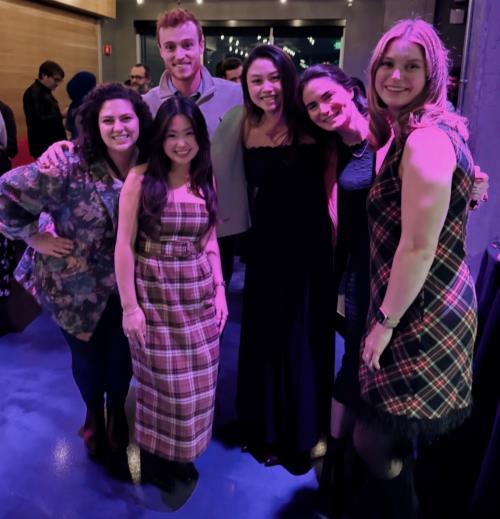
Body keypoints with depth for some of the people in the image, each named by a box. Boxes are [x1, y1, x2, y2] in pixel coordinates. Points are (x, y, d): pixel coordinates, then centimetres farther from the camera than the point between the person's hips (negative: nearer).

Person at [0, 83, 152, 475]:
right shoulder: (71, 168, -24)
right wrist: (33, 236, -15)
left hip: (126, 286, 3)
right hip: (76, 286, -3)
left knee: (120, 356, 16)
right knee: (87, 356, 17)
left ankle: (117, 414, 48)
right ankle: (94, 414, 49)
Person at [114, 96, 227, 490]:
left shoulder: (206, 180, 5)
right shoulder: (141, 178, -9)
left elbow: (210, 240, 11)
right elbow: (124, 244, -10)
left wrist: (220, 289, 3)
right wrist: (129, 305, -11)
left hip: (198, 291, 4)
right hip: (153, 291, -4)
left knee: (197, 379, 11)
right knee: (159, 378, 8)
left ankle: (182, 452, 35)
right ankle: (154, 455, 33)